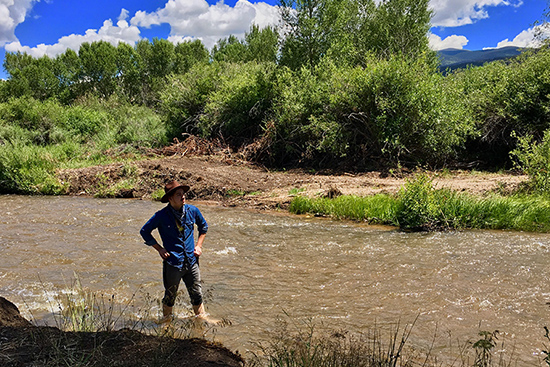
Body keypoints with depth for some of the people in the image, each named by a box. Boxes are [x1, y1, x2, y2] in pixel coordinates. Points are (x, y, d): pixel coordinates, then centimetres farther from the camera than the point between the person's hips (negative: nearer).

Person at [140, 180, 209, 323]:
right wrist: (159, 249, -3)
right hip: (173, 262, -3)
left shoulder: (192, 211, -1)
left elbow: (203, 226, 18)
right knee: (170, 295, 13)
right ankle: (167, 317, 35)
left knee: (197, 294, 11)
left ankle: (202, 317, 28)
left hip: (191, 261, 3)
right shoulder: (161, 216, -11)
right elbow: (144, 231, 1)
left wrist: (198, 245, 8)